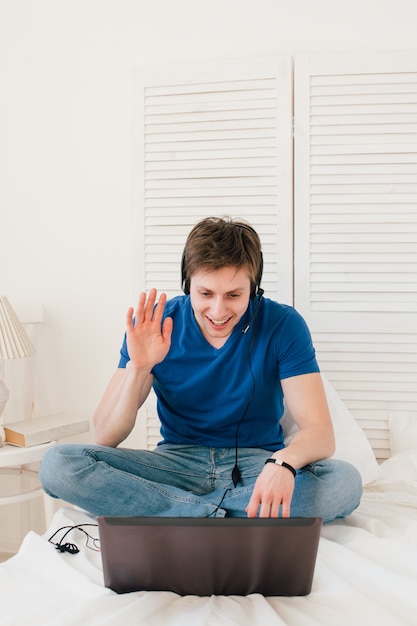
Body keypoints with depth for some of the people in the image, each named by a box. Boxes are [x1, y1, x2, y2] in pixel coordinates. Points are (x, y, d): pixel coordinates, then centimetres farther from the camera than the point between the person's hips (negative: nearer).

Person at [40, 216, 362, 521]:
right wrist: (137, 367, -27)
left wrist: (283, 462, -41)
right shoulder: (156, 326, -9)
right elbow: (105, 438, -10)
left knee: (345, 481, -31)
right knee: (58, 464, -22)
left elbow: (320, 433, -18)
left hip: (257, 465, -1)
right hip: (179, 463, 1)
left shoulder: (282, 325, -11)